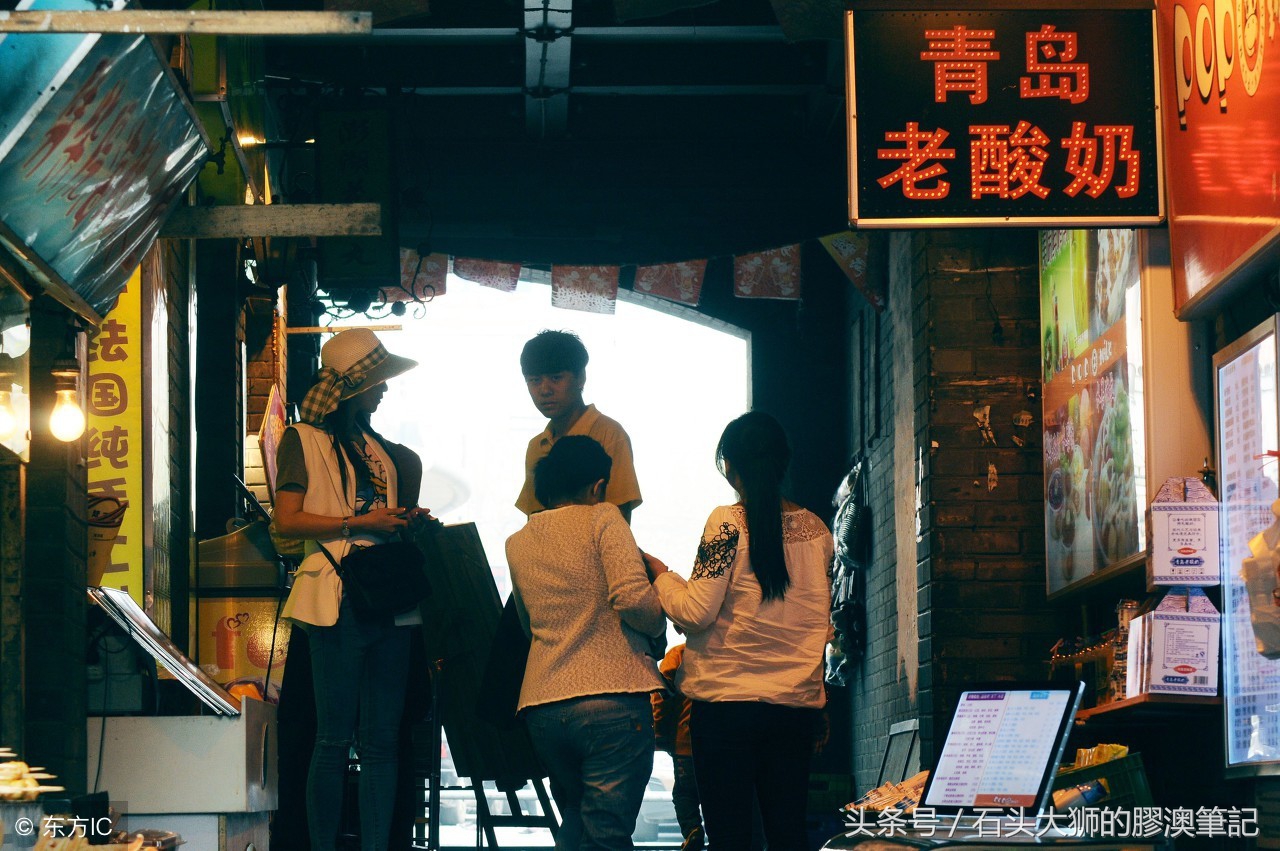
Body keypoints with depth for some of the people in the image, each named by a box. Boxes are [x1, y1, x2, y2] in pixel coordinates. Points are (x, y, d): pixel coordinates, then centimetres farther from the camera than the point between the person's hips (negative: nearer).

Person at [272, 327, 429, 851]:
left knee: (383, 742, 3)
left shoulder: (380, 449, 22)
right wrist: (361, 523, -12)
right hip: (338, 604, -6)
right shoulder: (304, 439, 2)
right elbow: (288, 520, -7)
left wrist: (407, 521, 10)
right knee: (335, 739, -7)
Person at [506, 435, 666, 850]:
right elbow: (632, 597, -15)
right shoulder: (602, 519, -2)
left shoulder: (517, 543, 15)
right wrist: (657, 624, 4)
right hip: (613, 697, -6)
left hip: (542, 706, 6)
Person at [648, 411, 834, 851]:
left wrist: (661, 574, 6)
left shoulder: (729, 522, -9)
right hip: (797, 704, 5)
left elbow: (696, 613, -11)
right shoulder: (816, 530, 8)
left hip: (727, 698, -5)